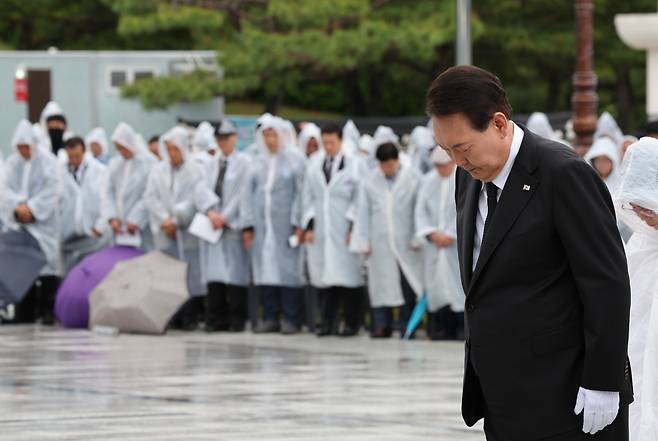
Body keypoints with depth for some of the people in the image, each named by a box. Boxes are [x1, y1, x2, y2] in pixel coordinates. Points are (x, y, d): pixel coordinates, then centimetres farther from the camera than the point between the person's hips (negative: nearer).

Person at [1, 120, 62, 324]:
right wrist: (18, 206, -13)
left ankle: (48, 309, -7)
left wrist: (32, 209, -13)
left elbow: (50, 192, -6)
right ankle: (25, 313, 2)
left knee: (46, 261, -9)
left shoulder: (47, 161, 0)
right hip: (18, 223, 3)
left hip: (43, 222, -3)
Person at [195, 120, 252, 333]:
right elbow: (203, 189, 5)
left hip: (234, 225, -4)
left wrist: (225, 217, -9)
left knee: (235, 273, -6)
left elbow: (243, 194, -6)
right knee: (214, 275, 1)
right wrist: (211, 211, -12)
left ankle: (236, 320, -3)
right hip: (212, 226, 4)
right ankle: (216, 319, 2)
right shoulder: (210, 163, 16)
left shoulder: (244, 162, 1)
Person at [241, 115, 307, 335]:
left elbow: (301, 192, -4)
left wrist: (298, 223, -11)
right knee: (265, 267, 3)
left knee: (288, 268, -6)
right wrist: (248, 224, 7)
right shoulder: (257, 162, 14)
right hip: (262, 224, 4)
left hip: (285, 224, -4)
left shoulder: (295, 160, 1)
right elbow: (249, 193, 14)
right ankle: (270, 318, 9)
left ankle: (291, 318, -3)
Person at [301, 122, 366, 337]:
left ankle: (352, 323, 3)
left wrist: (353, 227, -8)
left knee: (348, 276, -4)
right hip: (320, 230, 3)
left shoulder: (354, 164, 1)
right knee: (324, 276, 1)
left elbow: (360, 199, -1)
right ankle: (328, 321, 7)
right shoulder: (314, 166, 11)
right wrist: (309, 225, 5)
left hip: (344, 231, -3)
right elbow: (308, 198, 14)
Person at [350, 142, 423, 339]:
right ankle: (382, 326, 3)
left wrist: (417, 239, -2)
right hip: (380, 244, 2)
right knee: (382, 285, -1)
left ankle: (406, 326, 6)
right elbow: (362, 213, 9)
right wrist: (363, 242, 4)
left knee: (408, 285, -2)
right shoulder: (370, 181, 6)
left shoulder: (413, 178, 0)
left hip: (406, 243, -2)